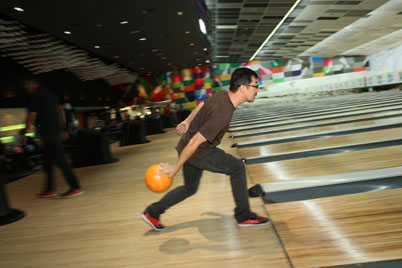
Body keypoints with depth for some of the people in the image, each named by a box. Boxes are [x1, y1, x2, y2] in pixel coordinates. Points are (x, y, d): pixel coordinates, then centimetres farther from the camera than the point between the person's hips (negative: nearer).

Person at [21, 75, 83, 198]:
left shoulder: (37, 95, -8)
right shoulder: (49, 92, 19)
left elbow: (32, 114, -8)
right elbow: (61, 110, 20)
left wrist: (27, 128, 6)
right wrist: (64, 129, 21)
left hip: (48, 131, -10)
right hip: (57, 129, 10)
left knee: (60, 160, -8)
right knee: (47, 161, 14)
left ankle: (76, 187, -7)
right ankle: (49, 189, 19)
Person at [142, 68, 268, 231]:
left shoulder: (223, 95, -3)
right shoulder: (223, 114, -31)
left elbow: (201, 105, 16)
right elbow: (195, 142, -30)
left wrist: (187, 122, 28)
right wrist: (176, 168, -22)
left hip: (189, 149, 9)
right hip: (199, 153, -9)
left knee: (190, 188, 22)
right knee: (237, 168, 0)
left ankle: (152, 213, 29)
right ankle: (244, 216, 12)